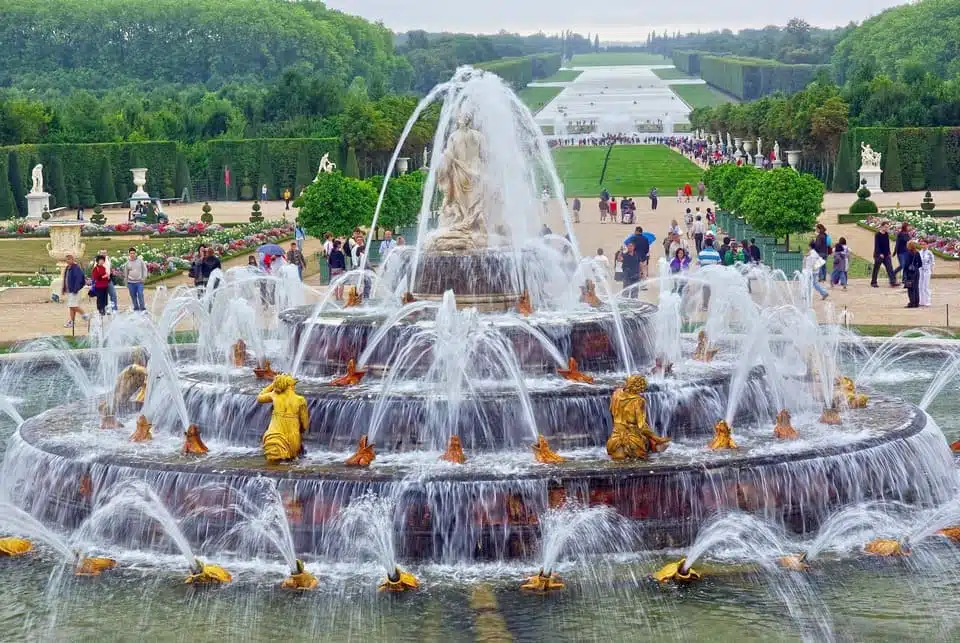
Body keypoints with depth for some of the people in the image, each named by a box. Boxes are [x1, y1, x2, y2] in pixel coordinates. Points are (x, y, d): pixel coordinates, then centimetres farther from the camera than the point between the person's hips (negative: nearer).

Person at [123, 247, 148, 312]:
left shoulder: (140, 260, 1)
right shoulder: (127, 262, 4)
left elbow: (144, 269, 5)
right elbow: (125, 273, 12)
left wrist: (144, 278, -5)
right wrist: (126, 282, 12)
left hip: (139, 282, -2)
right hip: (131, 282, 2)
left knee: (140, 295, -11)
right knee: (133, 296, 5)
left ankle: (142, 308, -7)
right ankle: (136, 308, 15)